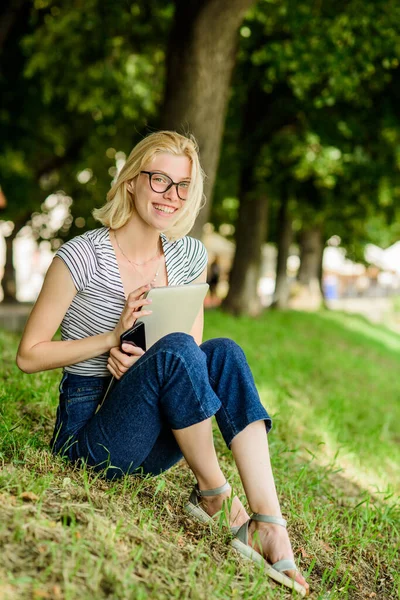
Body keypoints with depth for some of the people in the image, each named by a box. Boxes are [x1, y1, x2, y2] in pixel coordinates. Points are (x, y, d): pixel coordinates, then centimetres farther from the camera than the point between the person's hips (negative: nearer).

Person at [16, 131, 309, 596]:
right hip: (90, 433, -5)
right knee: (176, 350, -30)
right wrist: (113, 339, -18)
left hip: (152, 442, 5)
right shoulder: (82, 257, -10)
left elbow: (195, 354, 9)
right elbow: (29, 355, -7)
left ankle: (268, 521, -28)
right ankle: (212, 493, -14)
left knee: (223, 352, -22)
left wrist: (146, 357, -14)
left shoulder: (190, 257, 5)